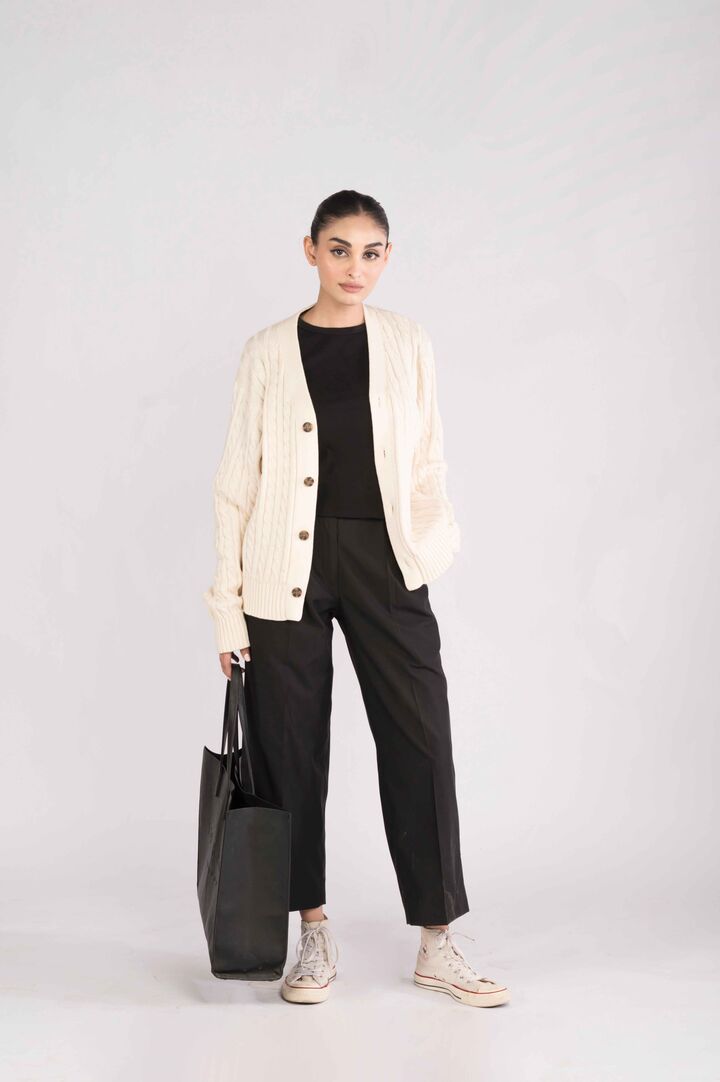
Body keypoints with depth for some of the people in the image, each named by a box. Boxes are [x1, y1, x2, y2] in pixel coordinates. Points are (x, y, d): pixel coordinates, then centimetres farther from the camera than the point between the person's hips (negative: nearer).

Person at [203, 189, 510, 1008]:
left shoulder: (408, 345, 7)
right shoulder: (269, 353, 2)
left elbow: (427, 464, 10)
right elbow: (237, 480, 2)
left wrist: (436, 534, -9)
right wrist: (229, 602, -1)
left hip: (385, 563, 1)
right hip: (289, 569, -1)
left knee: (421, 741, -2)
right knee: (292, 749, 4)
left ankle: (437, 943, 8)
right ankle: (313, 936, 18)